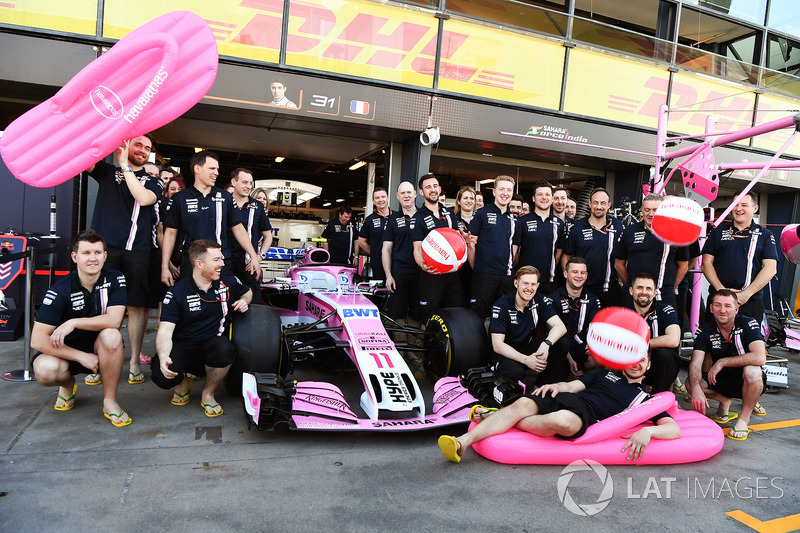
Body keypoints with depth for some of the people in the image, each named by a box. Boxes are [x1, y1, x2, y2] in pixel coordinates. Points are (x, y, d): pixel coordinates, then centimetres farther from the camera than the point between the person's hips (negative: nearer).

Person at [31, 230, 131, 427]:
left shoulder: (115, 280, -10)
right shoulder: (60, 290, -16)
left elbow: (114, 320, -23)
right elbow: (37, 340, -19)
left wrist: (73, 323, -30)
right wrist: (81, 356, -24)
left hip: (99, 348, 1)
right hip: (67, 351, 0)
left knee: (111, 335, -33)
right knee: (45, 371, -33)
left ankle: (110, 402, -15)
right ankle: (68, 384, 8)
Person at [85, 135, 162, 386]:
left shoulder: (152, 181, 16)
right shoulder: (107, 172, 17)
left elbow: (144, 198, -5)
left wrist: (125, 167, -6)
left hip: (137, 251, 1)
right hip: (105, 246, 0)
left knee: (137, 305, 1)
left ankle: (134, 363, 9)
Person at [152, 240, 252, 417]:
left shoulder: (229, 283, 1)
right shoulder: (177, 293, -8)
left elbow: (248, 291, 25)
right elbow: (165, 331, -15)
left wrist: (244, 301, 0)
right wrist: (163, 356, -35)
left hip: (212, 345, 1)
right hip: (183, 347, -1)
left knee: (225, 348, -36)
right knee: (162, 375, -32)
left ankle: (208, 394, -5)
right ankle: (183, 381, 11)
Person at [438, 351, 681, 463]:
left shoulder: (642, 398, 21)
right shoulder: (604, 373, 32)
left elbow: (674, 428, 10)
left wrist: (648, 431, -14)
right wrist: (557, 386, -3)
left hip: (585, 416, -4)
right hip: (564, 399, 4)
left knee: (561, 420, -40)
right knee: (523, 403, -29)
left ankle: (497, 418, -18)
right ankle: (461, 443, -36)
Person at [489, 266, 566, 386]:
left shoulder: (540, 301, -5)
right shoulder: (501, 306, -17)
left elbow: (560, 326, -16)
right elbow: (497, 345, -22)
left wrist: (546, 344, -38)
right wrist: (526, 360, -36)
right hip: (506, 353, -5)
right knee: (515, 371, -38)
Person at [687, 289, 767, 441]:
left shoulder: (748, 324, -18)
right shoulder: (705, 331, -10)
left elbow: (760, 358, -33)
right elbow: (695, 363, -20)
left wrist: (722, 362, -29)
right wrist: (696, 389, -39)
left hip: (747, 382, -3)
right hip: (721, 381, 3)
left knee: (751, 370, -36)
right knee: (691, 382, -21)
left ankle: (744, 418, -15)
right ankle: (725, 400, 9)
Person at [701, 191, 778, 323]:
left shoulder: (765, 235, 8)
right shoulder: (718, 231, 9)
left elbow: (770, 268, -2)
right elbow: (706, 263, 3)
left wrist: (746, 294, -12)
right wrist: (721, 289, -10)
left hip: (751, 302, 0)